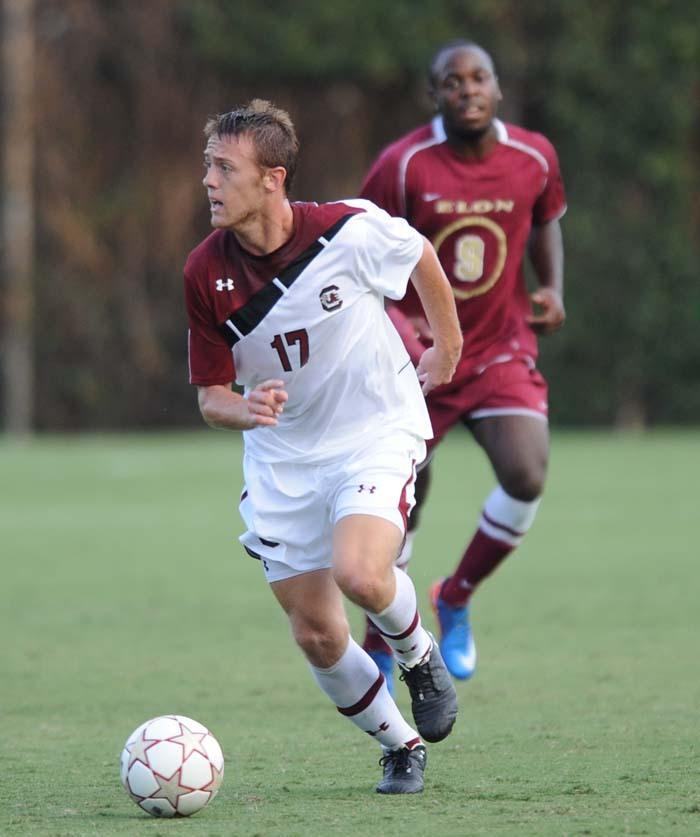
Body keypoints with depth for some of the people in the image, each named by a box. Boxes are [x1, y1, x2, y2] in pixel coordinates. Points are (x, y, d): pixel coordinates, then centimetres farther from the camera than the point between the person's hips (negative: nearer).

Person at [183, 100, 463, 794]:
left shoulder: (351, 230, -20)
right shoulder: (205, 273, -13)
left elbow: (422, 258, 3)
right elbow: (211, 398, -5)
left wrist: (446, 347, 15)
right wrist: (245, 410, -28)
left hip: (378, 434, -3)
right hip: (281, 459, 3)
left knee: (358, 574, -29)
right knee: (317, 638, -1)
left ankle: (419, 657, 5)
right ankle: (400, 745, 25)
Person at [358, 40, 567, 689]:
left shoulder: (533, 158, -4)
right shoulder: (403, 166, -14)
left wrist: (552, 289, -1)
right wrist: (385, 321, -23)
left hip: (501, 351, 2)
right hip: (416, 361, -2)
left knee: (527, 477, -20)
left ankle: (456, 599, 7)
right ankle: (378, 653, 22)